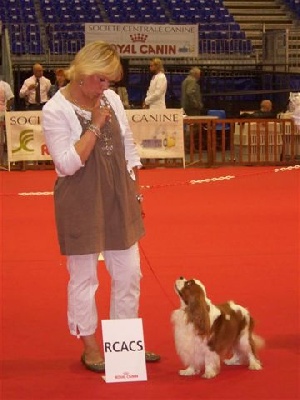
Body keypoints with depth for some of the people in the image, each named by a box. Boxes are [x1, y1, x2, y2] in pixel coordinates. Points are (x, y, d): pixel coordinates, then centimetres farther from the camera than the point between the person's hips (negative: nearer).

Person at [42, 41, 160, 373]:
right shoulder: (55, 111, -13)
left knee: (128, 272, 11)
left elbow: (128, 147, 12)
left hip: (118, 196, 6)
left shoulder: (111, 99, 4)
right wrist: (95, 126, -20)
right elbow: (67, 163, -20)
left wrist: (135, 192, 11)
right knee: (84, 276, 5)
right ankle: (90, 348, 19)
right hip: (80, 203, -6)